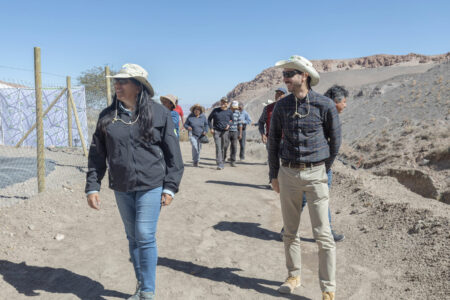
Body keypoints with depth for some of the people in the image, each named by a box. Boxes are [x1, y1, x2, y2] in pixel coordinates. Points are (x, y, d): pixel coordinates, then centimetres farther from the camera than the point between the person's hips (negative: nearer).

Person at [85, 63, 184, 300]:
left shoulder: (159, 114, -5)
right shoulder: (107, 116, 3)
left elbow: (173, 153, -3)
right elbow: (97, 154, 7)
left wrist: (170, 187, -7)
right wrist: (92, 187, 0)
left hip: (151, 185, -4)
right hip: (122, 188, 4)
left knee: (145, 236, -6)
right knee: (133, 237, 14)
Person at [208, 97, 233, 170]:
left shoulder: (229, 112, 2)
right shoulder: (215, 110, -1)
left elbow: (232, 120, 17)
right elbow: (209, 119, 10)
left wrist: (229, 124, -5)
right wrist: (211, 128, 0)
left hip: (225, 132, 2)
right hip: (216, 131, -2)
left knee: (223, 148, 11)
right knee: (218, 147, -12)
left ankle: (222, 162, 28)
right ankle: (219, 164, -14)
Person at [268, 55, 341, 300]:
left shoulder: (325, 105, -6)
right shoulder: (281, 106, 3)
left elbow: (335, 141, 5)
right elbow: (273, 142, 11)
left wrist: (323, 170, 10)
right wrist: (274, 175, 11)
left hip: (315, 173, -3)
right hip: (288, 173, 3)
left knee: (322, 234, -3)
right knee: (290, 231, 12)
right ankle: (294, 276, 31)